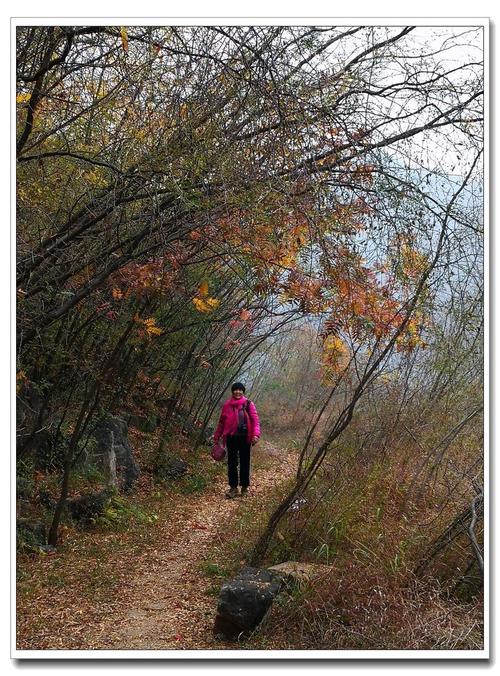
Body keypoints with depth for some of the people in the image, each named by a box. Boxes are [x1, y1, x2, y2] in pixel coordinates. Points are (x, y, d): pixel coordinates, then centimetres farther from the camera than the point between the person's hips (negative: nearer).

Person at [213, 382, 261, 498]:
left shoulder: (249, 404, 0)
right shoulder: (227, 405, 6)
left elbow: (255, 420, -6)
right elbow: (221, 422, 12)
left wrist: (256, 434, -20)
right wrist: (217, 437, 12)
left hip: (245, 437, -1)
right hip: (231, 437, 1)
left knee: (245, 462, 6)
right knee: (232, 463, 1)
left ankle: (245, 487, 18)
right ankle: (233, 487, 7)